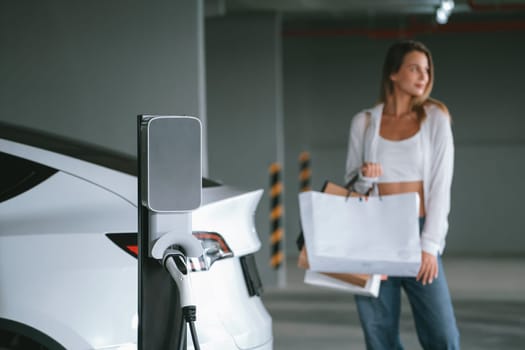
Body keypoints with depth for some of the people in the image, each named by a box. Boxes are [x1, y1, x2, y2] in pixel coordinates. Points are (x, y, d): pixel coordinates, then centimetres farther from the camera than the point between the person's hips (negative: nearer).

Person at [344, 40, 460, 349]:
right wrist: (364, 177, -11)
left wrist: (430, 245, -10)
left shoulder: (435, 117, 1)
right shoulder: (364, 122, 6)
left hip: (418, 234, -1)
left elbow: (441, 185, -3)